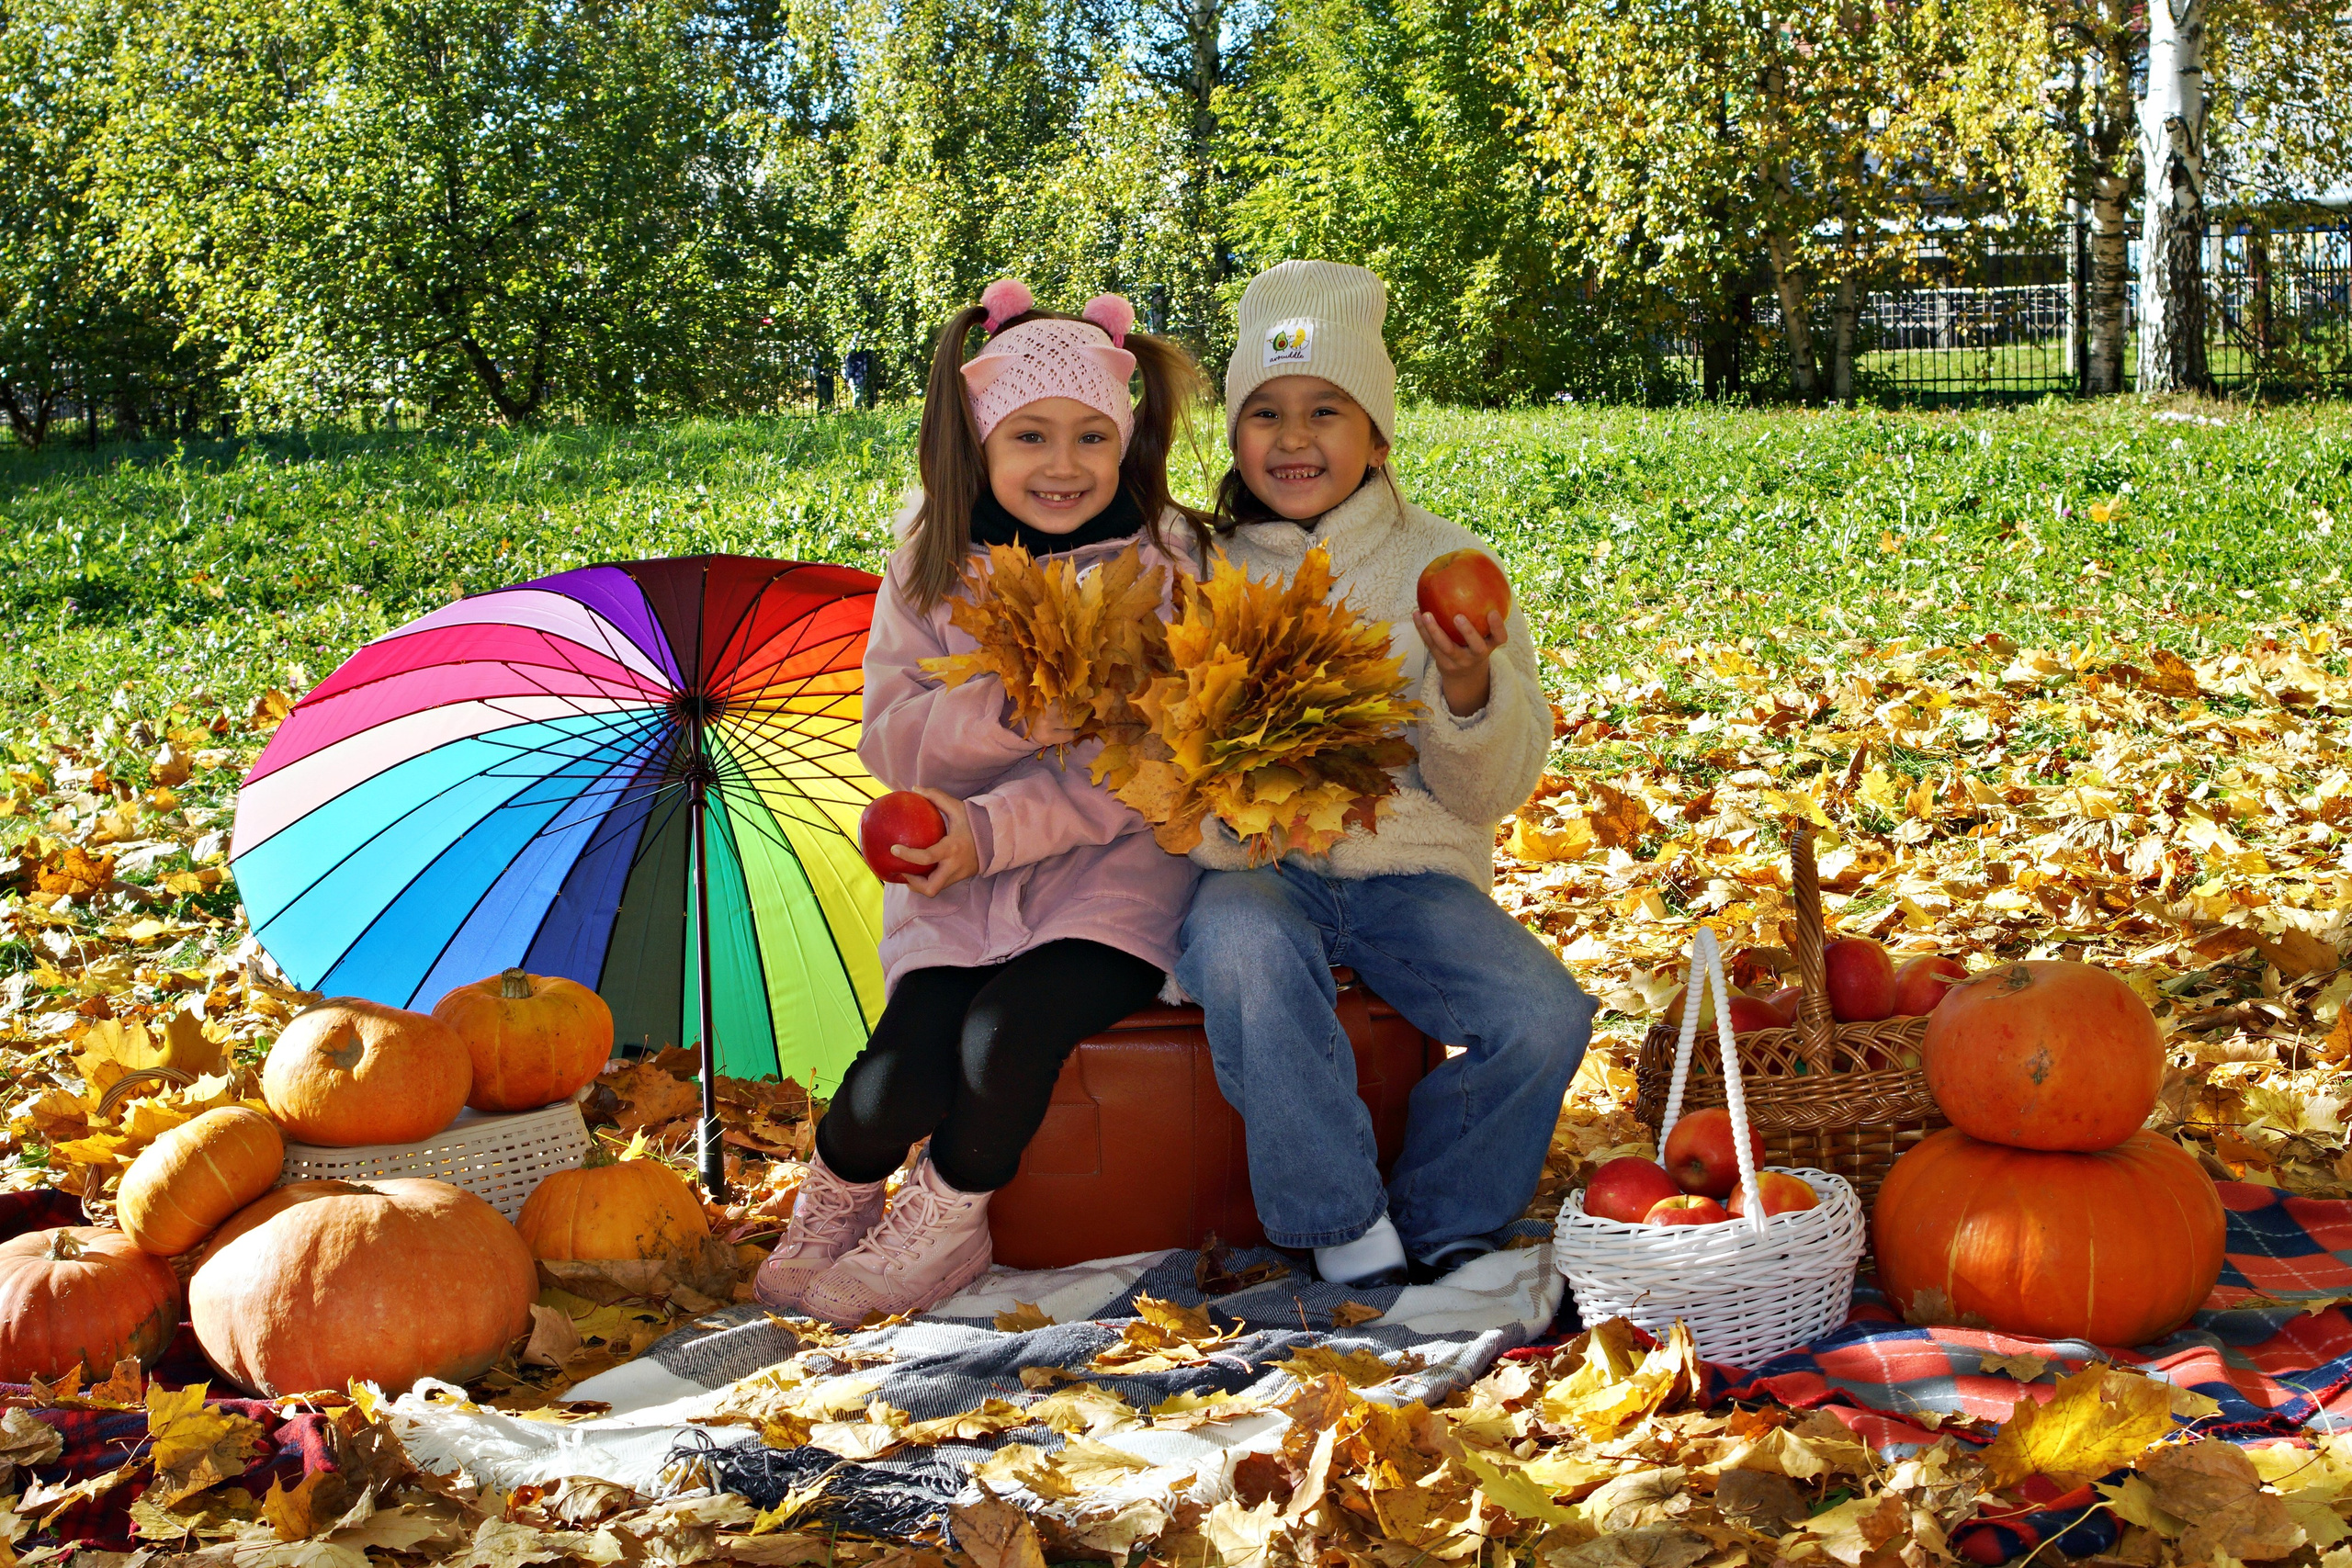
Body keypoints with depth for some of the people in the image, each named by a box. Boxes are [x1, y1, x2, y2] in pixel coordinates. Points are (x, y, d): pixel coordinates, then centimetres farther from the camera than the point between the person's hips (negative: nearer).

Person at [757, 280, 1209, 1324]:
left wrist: (990, 829, -21)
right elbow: (890, 739, -1)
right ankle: (834, 1198, 15)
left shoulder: (1161, 562, -3)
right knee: (906, 1072, -20)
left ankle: (945, 1223, 3)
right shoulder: (932, 567, 5)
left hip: (1109, 865, -2)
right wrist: (1002, 716, -21)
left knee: (1007, 1035, -28)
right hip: (955, 879, 2)